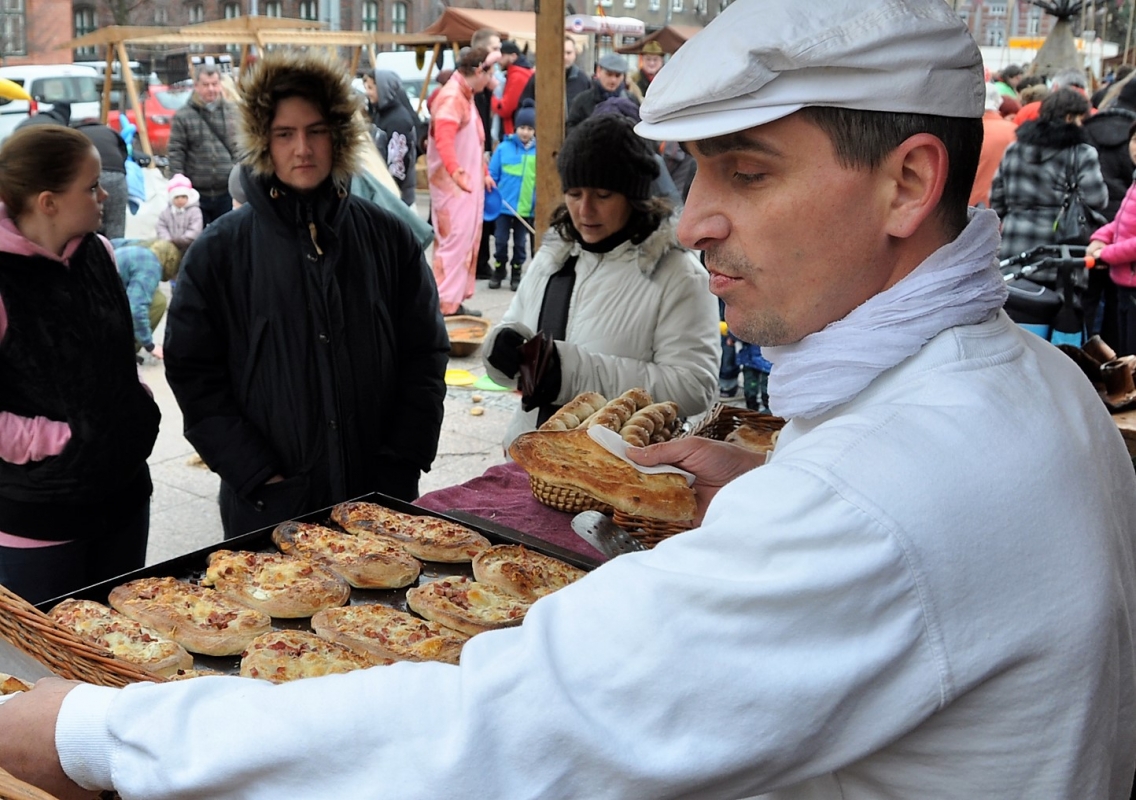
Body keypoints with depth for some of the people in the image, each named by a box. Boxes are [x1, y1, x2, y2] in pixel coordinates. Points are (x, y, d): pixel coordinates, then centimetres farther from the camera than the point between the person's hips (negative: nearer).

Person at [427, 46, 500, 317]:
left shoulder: (466, 95, 15)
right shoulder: (451, 97, -17)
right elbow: (444, 141, -29)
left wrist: (483, 172, 26)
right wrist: (456, 172, -39)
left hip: (470, 183, 10)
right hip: (453, 185, -10)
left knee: (468, 241, 13)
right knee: (454, 241, -10)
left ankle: (457, 299, 20)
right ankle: (445, 303, -6)